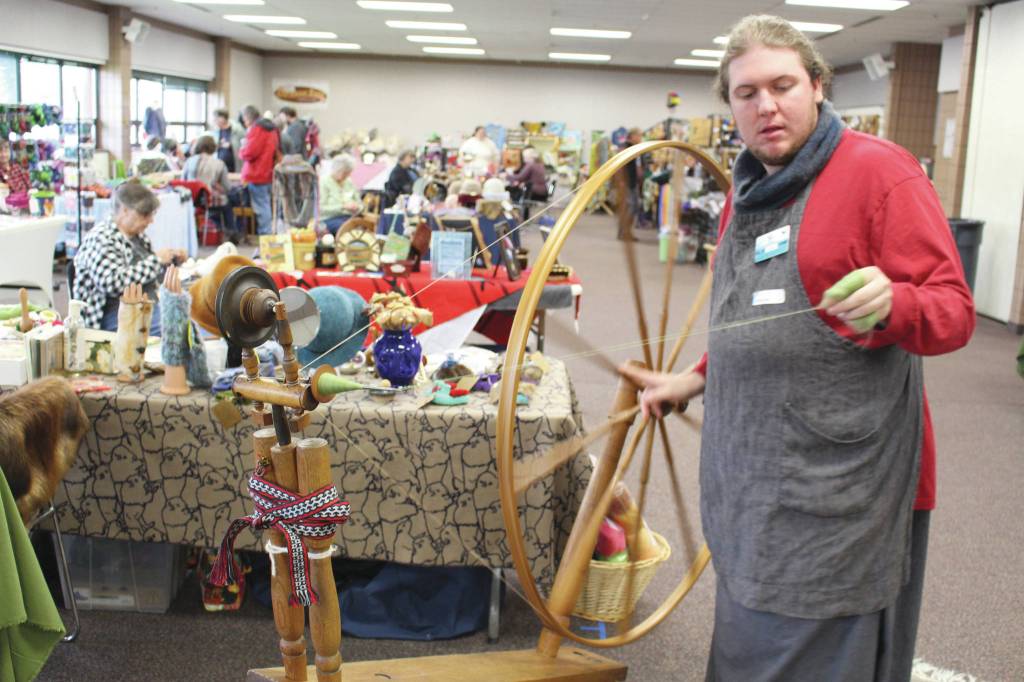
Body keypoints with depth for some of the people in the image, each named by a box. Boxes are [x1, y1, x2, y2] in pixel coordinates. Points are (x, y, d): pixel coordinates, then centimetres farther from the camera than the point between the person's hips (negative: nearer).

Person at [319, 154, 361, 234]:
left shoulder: (350, 182, 14)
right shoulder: (323, 181, -3)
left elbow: (359, 204, 19)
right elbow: (321, 208, -10)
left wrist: (357, 207, -6)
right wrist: (342, 207, -19)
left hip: (349, 217, 5)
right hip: (329, 219, -5)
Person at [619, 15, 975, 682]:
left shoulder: (878, 170, -10)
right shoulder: (746, 194, 15)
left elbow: (953, 311, -13)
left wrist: (891, 305, -33)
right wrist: (699, 378, 21)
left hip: (837, 483, -7)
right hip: (752, 473, 8)